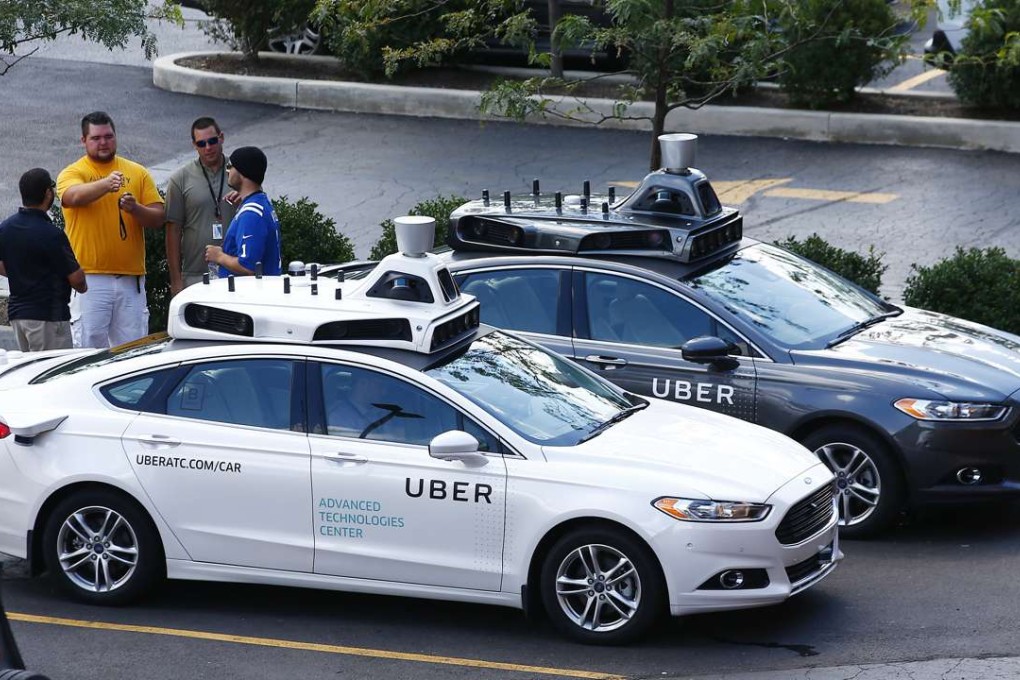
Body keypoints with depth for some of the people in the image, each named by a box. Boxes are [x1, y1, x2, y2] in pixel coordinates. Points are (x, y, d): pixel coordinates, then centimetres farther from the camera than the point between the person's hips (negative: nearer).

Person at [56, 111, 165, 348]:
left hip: (131, 277, 3)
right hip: (89, 276, -3)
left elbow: (158, 217, 6)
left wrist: (135, 208, -16)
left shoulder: (138, 173, 12)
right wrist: (106, 184, -41)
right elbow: (73, 196, -22)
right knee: (91, 347, -5)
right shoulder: (72, 173, 2)